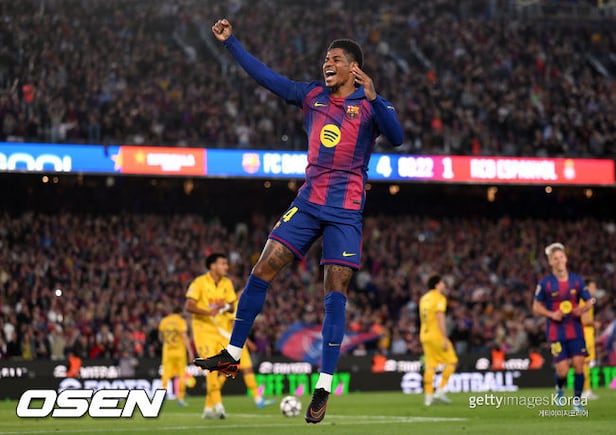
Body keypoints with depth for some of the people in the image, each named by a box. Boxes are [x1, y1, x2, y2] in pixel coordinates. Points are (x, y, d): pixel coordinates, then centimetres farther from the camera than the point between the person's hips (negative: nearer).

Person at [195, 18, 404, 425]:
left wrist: (373, 98, -33)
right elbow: (267, 77, 15)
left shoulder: (370, 105, -3)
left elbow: (396, 137, -20)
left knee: (335, 293, -8)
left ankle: (324, 390, -6)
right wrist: (231, 42, 13)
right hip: (308, 203, 5)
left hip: (345, 212, -4)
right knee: (262, 272, -3)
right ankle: (232, 356, 9)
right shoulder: (313, 96, 11)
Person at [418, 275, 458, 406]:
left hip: (425, 335, 7)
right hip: (436, 335, -7)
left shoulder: (423, 299, 15)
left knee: (430, 366, 6)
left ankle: (428, 396, 1)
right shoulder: (440, 298, -9)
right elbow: (440, 319, -18)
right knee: (452, 362, 2)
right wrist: (444, 338, -18)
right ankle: (440, 390, -5)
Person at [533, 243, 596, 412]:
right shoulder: (545, 283, -4)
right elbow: (536, 307, 3)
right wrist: (552, 314, -14)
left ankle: (577, 401, 8)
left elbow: (589, 301, 11)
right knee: (562, 370, -8)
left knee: (579, 365, -7)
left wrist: (583, 309, -11)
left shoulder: (577, 280, 2)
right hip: (556, 332, -2)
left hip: (575, 330, 2)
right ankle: (559, 389, 28)